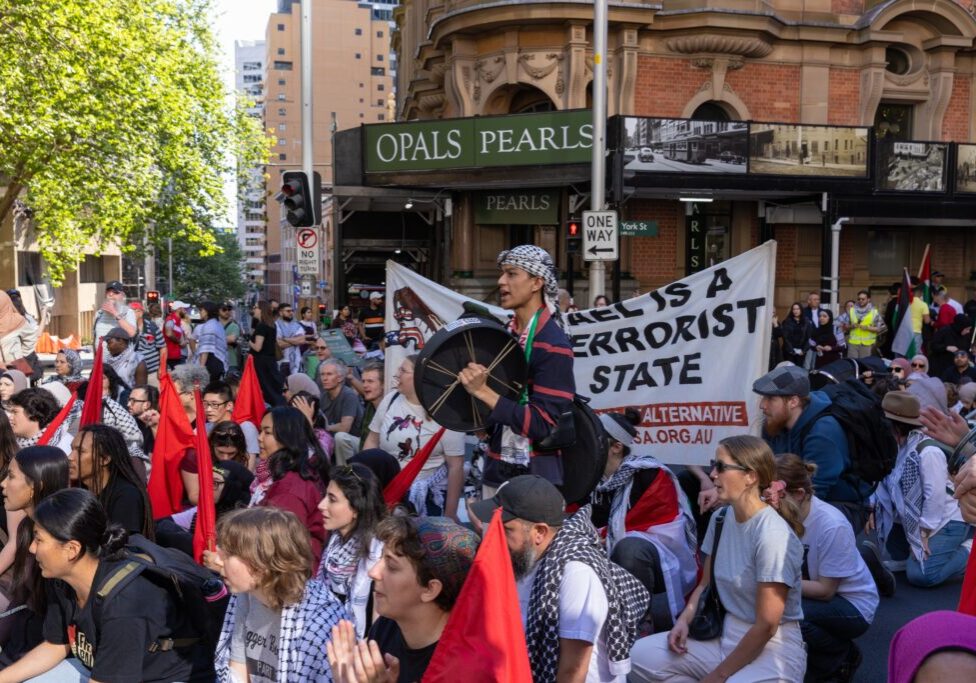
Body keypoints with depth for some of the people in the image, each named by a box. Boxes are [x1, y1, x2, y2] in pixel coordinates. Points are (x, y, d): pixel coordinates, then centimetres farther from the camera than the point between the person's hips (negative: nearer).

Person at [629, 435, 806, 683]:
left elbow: (766, 626, -20)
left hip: (772, 648, -8)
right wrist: (685, 619, -5)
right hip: (725, 636, 8)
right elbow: (706, 584, 16)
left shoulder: (772, 535, -21)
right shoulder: (720, 519, 3)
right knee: (640, 656, -8)